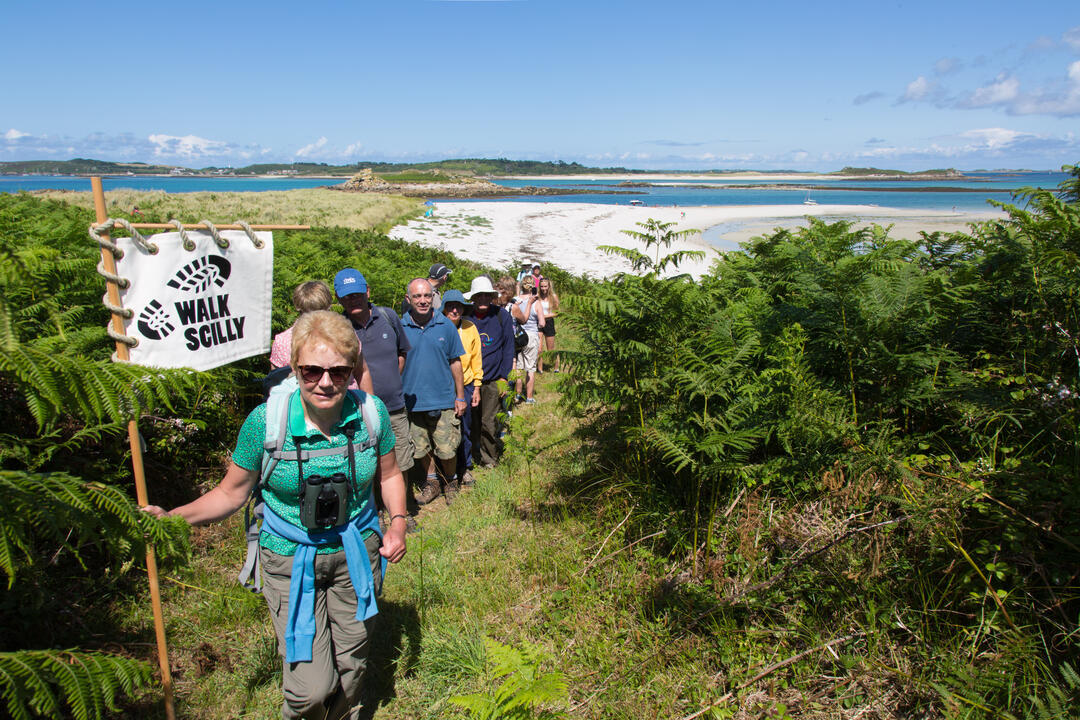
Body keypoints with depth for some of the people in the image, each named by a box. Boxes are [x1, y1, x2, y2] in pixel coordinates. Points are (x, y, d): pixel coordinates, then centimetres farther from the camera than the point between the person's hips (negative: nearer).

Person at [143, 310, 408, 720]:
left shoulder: (371, 413, -12)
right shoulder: (266, 421, -17)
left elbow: (389, 474, 5)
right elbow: (231, 493, -5)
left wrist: (398, 521, -8)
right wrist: (170, 517, -19)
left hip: (357, 553, 2)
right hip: (290, 560, -2)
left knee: (349, 670, 18)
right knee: (312, 687, -7)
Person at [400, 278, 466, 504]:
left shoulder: (446, 326, -1)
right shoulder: (400, 327, -2)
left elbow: (455, 362, 5)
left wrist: (460, 396, 4)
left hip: (443, 400, -1)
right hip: (412, 401, 1)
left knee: (447, 449, 3)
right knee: (420, 449, 13)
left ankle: (450, 483, 29)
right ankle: (431, 482, 35)